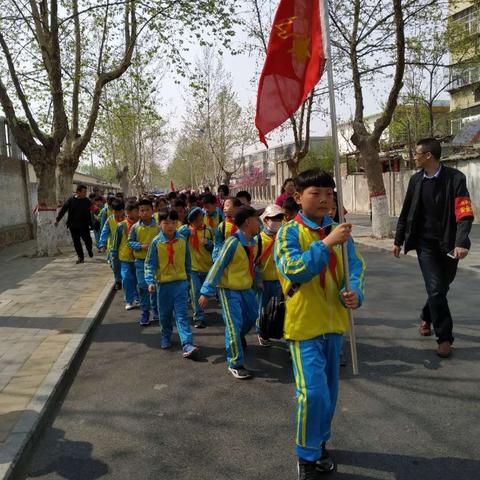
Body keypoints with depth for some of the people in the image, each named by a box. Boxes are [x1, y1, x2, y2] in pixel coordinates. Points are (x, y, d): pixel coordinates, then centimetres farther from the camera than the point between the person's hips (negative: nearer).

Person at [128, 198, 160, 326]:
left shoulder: (158, 226, -5)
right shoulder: (135, 227, -2)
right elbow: (130, 242, 1)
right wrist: (141, 246, -15)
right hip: (141, 261, 0)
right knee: (143, 287, 2)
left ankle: (156, 309, 29)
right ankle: (145, 312, 15)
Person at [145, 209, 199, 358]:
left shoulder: (182, 240, -2)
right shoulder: (156, 242, -8)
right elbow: (150, 264, -7)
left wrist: (188, 276, 18)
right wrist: (150, 281, -19)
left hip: (181, 282, 0)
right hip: (163, 283, 0)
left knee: (182, 314, -5)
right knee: (165, 314, 15)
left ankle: (187, 345, -9)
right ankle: (166, 337, 38)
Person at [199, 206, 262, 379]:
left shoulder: (253, 242, 1)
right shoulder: (233, 243, -23)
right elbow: (217, 267, -21)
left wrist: (257, 281, 16)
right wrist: (206, 292, -20)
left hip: (246, 288, 8)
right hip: (229, 290, -8)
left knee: (252, 317, 21)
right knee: (234, 325, -6)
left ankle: (238, 338, 50)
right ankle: (235, 364, 8)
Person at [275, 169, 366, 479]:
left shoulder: (340, 232, 3)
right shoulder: (289, 233, -11)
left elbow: (356, 267, -1)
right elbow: (293, 270, -24)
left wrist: (355, 293, -21)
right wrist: (326, 244, -29)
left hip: (335, 321, 6)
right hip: (304, 323, -5)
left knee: (330, 389, 18)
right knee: (313, 391, -10)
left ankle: (320, 443, 40)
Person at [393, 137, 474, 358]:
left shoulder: (455, 178, -9)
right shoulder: (416, 180, 3)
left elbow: (464, 213, -17)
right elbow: (406, 213, 11)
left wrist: (461, 242, -30)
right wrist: (398, 240, 13)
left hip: (449, 244, -1)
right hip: (426, 243, 1)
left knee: (441, 288, 13)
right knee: (435, 289, -7)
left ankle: (426, 317, 41)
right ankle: (444, 337, 5)